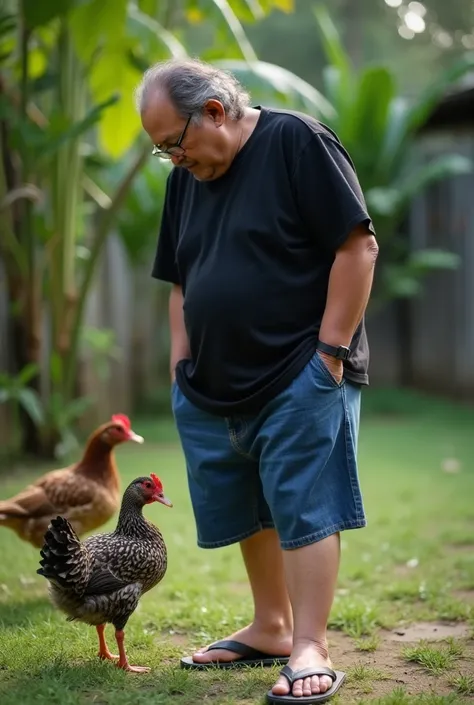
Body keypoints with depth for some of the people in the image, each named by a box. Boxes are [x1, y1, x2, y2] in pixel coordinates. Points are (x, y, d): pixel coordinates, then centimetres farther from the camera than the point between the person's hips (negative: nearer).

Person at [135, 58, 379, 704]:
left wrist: (331, 349, -15)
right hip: (213, 386, 7)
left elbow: (358, 247, -13)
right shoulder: (186, 179, 13)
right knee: (249, 515, 13)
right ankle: (270, 630, 27)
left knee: (304, 511, -7)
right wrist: (182, 366, 11)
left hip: (301, 381, -7)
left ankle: (309, 651, -2)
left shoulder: (297, 142, -9)